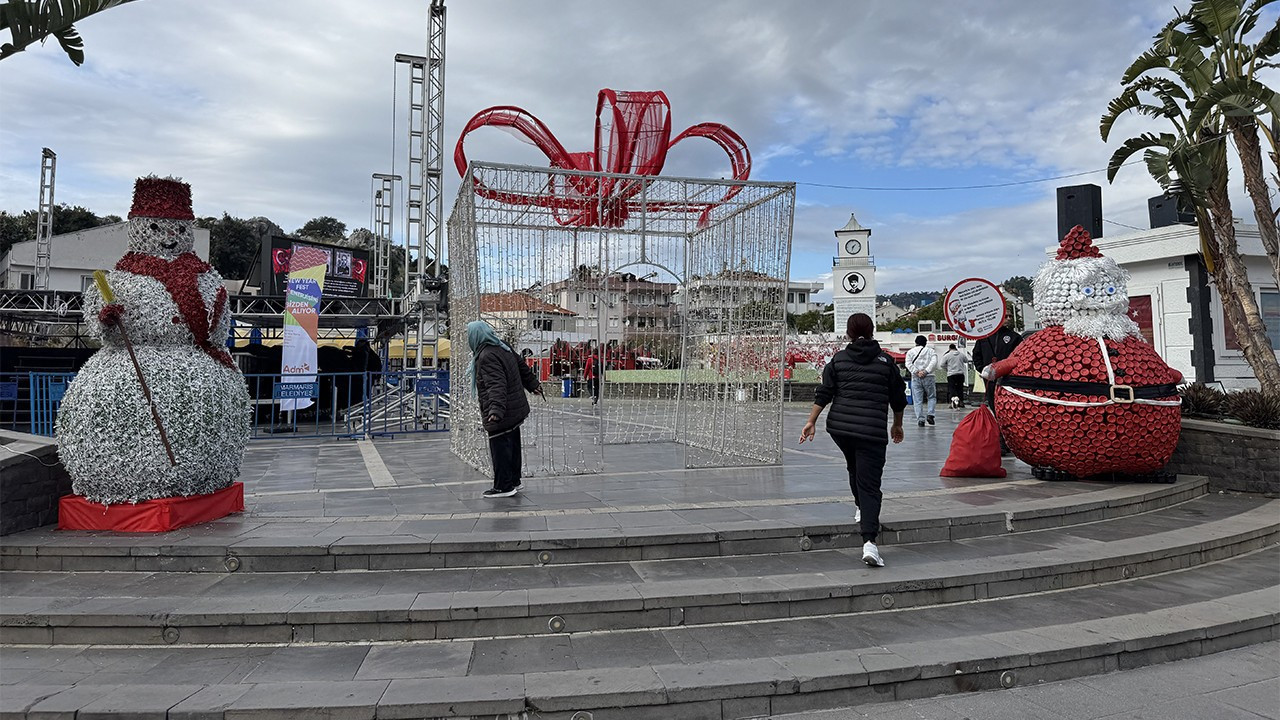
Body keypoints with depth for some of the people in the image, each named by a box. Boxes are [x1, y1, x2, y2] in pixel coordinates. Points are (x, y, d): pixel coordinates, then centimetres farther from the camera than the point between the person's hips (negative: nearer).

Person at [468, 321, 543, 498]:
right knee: (512, 446, 18)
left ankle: (504, 487, 7)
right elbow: (522, 366, 20)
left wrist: (496, 409, -43)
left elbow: (496, 386, -33)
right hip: (516, 410, 10)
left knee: (500, 449, -1)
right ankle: (514, 481, 30)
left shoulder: (487, 357, -21)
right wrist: (533, 384, 33)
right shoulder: (503, 347, 8)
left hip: (501, 416, -10)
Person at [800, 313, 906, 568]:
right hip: (872, 431, -3)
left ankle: (861, 508, 47)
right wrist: (897, 425, 26)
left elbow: (823, 393, 1)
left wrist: (811, 421, 5)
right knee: (869, 484, -6)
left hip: (839, 426, 3)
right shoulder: (885, 361, 4)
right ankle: (869, 542, -17)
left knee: (855, 468, 30)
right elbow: (898, 398, 11)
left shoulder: (839, 359, 6)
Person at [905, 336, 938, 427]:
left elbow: (909, 364, -3)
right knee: (932, 397, 15)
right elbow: (934, 362, -8)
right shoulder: (930, 351, 9)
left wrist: (916, 372, -8)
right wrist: (926, 371, -12)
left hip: (915, 378, 0)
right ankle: (930, 414, -3)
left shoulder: (910, 352, 11)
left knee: (917, 400, 1)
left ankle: (920, 419, -6)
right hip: (928, 377, 0)